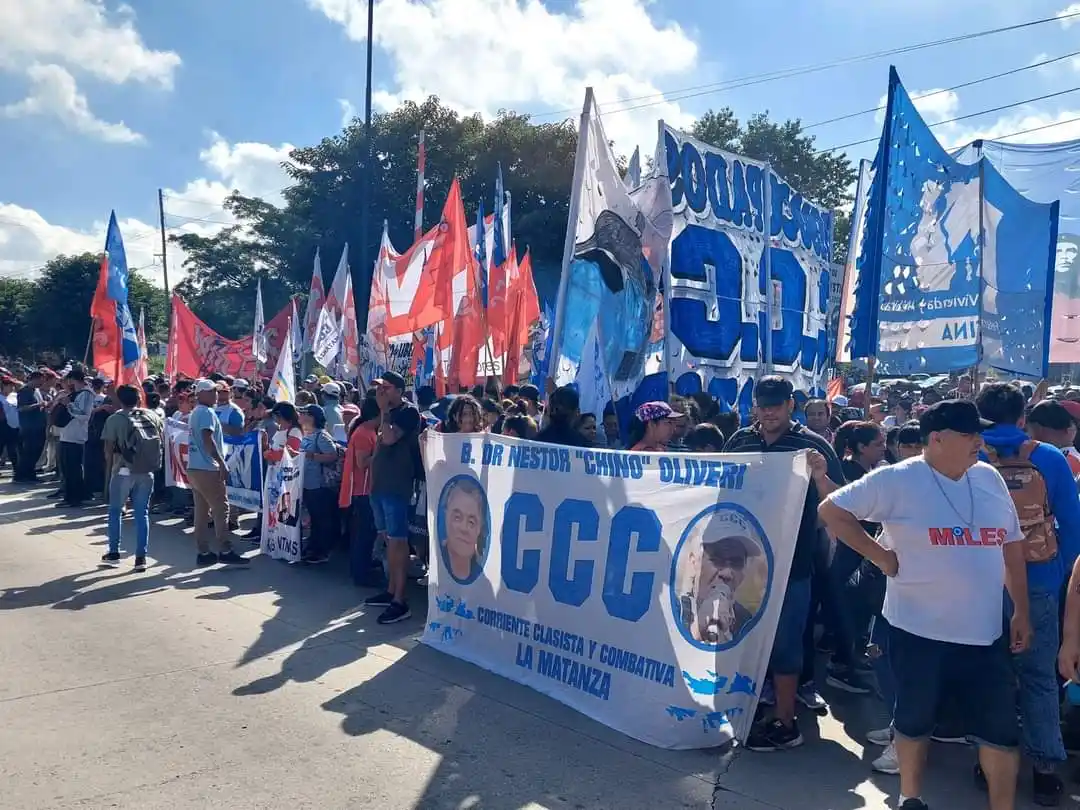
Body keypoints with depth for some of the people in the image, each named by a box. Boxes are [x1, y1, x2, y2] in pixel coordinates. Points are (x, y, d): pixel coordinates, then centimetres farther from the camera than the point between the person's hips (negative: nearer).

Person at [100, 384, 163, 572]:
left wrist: (108, 471, 8)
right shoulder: (152, 416, 6)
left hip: (124, 471, -3)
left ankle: (114, 553, 19)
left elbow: (108, 449, -4)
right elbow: (162, 442, 5)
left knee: (115, 511, 15)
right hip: (147, 472, 3)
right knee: (142, 513, 7)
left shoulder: (114, 419, -3)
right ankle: (141, 557, 4)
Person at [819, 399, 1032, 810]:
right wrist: (879, 555, -11)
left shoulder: (989, 477, 4)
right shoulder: (898, 480, -12)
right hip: (920, 629, -4)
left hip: (985, 633, 4)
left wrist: (1021, 611, 11)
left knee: (1001, 728, 10)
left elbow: (1011, 546, 11)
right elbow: (832, 510, -9)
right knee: (914, 719, 14)